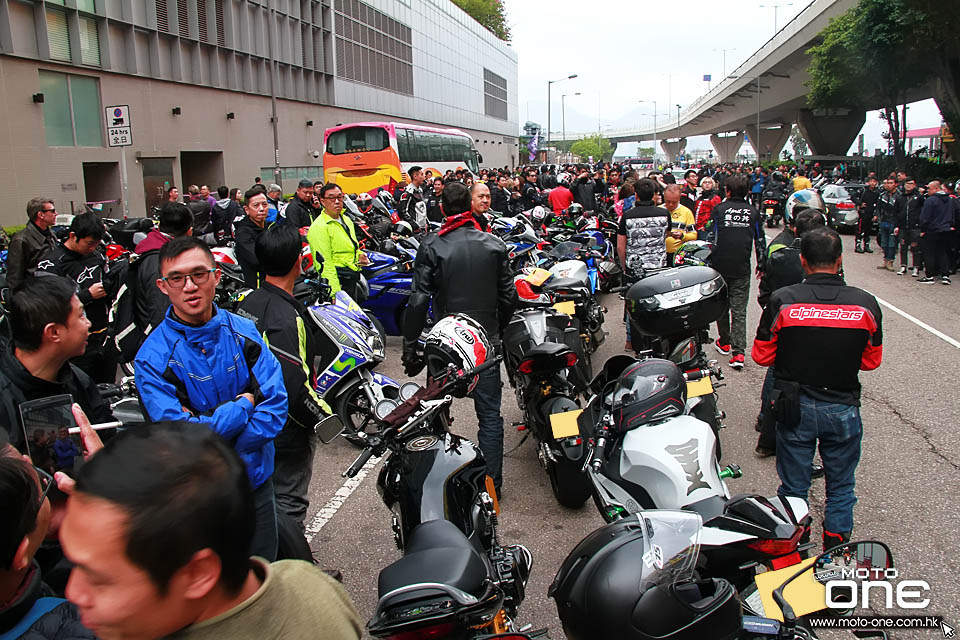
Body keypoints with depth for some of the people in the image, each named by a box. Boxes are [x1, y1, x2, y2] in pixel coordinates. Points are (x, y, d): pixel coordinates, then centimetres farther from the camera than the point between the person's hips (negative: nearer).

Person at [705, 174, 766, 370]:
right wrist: (761, 265, 22)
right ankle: (738, 352, -10)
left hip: (720, 266, -1)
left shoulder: (719, 209, -3)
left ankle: (724, 343, 29)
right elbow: (760, 241, 10)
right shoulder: (753, 212, 4)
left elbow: (709, 238, -4)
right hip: (742, 269, 1)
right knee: (739, 310, 0)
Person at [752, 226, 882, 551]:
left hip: (794, 406, -1)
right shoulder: (866, 304, -9)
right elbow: (871, 360, 3)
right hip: (843, 408, 1)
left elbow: (762, 355, -6)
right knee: (840, 487, 19)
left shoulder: (783, 300, -14)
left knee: (793, 487, 15)